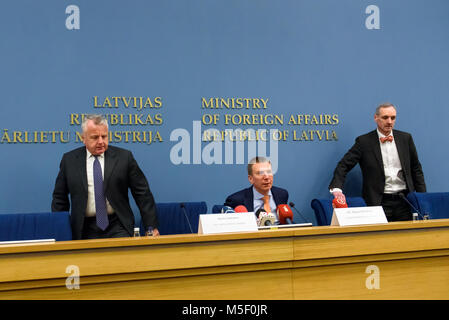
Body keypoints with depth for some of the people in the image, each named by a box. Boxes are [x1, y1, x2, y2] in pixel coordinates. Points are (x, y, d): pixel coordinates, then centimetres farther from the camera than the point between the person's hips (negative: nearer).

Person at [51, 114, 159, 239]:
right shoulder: (69, 160, 7)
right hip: (85, 230, 1)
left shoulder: (123, 157, 3)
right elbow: (60, 199, 12)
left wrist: (151, 226, 1)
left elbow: (142, 193, 4)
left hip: (118, 227, -1)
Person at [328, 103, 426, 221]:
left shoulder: (405, 138, 9)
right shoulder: (364, 141, -2)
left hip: (404, 201, 3)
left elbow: (416, 169, 14)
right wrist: (337, 188, -25)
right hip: (379, 202, -3)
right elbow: (344, 165, -7)